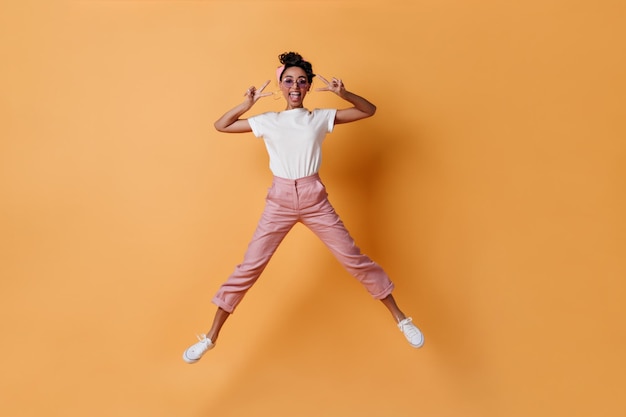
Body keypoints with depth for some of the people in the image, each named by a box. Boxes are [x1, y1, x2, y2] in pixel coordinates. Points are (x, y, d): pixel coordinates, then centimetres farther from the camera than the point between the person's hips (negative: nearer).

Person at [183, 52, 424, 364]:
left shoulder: (322, 118, 4)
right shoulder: (267, 121, 4)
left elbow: (369, 110, 7)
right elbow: (220, 126, 9)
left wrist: (343, 94, -11)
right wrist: (246, 105, -8)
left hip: (315, 199, 0)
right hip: (279, 200, 0)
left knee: (354, 259, 4)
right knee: (249, 267, 2)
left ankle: (400, 318, 21)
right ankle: (210, 338, 15)